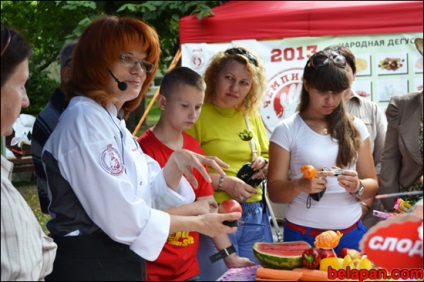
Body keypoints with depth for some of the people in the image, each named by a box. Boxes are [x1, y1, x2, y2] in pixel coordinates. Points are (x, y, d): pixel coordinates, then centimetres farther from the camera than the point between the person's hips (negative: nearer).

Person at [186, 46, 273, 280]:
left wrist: (265, 165, 0)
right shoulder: (197, 114, -9)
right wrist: (223, 183, -19)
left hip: (255, 216, 6)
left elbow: (265, 156, 22)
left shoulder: (252, 116, 11)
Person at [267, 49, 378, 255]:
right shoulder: (287, 130, -4)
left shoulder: (355, 127, 5)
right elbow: (274, 192, -5)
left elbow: (372, 185, 5)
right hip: (303, 236, -3)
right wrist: (301, 185, -25)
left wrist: (357, 186, -18)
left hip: (351, 233, 3)